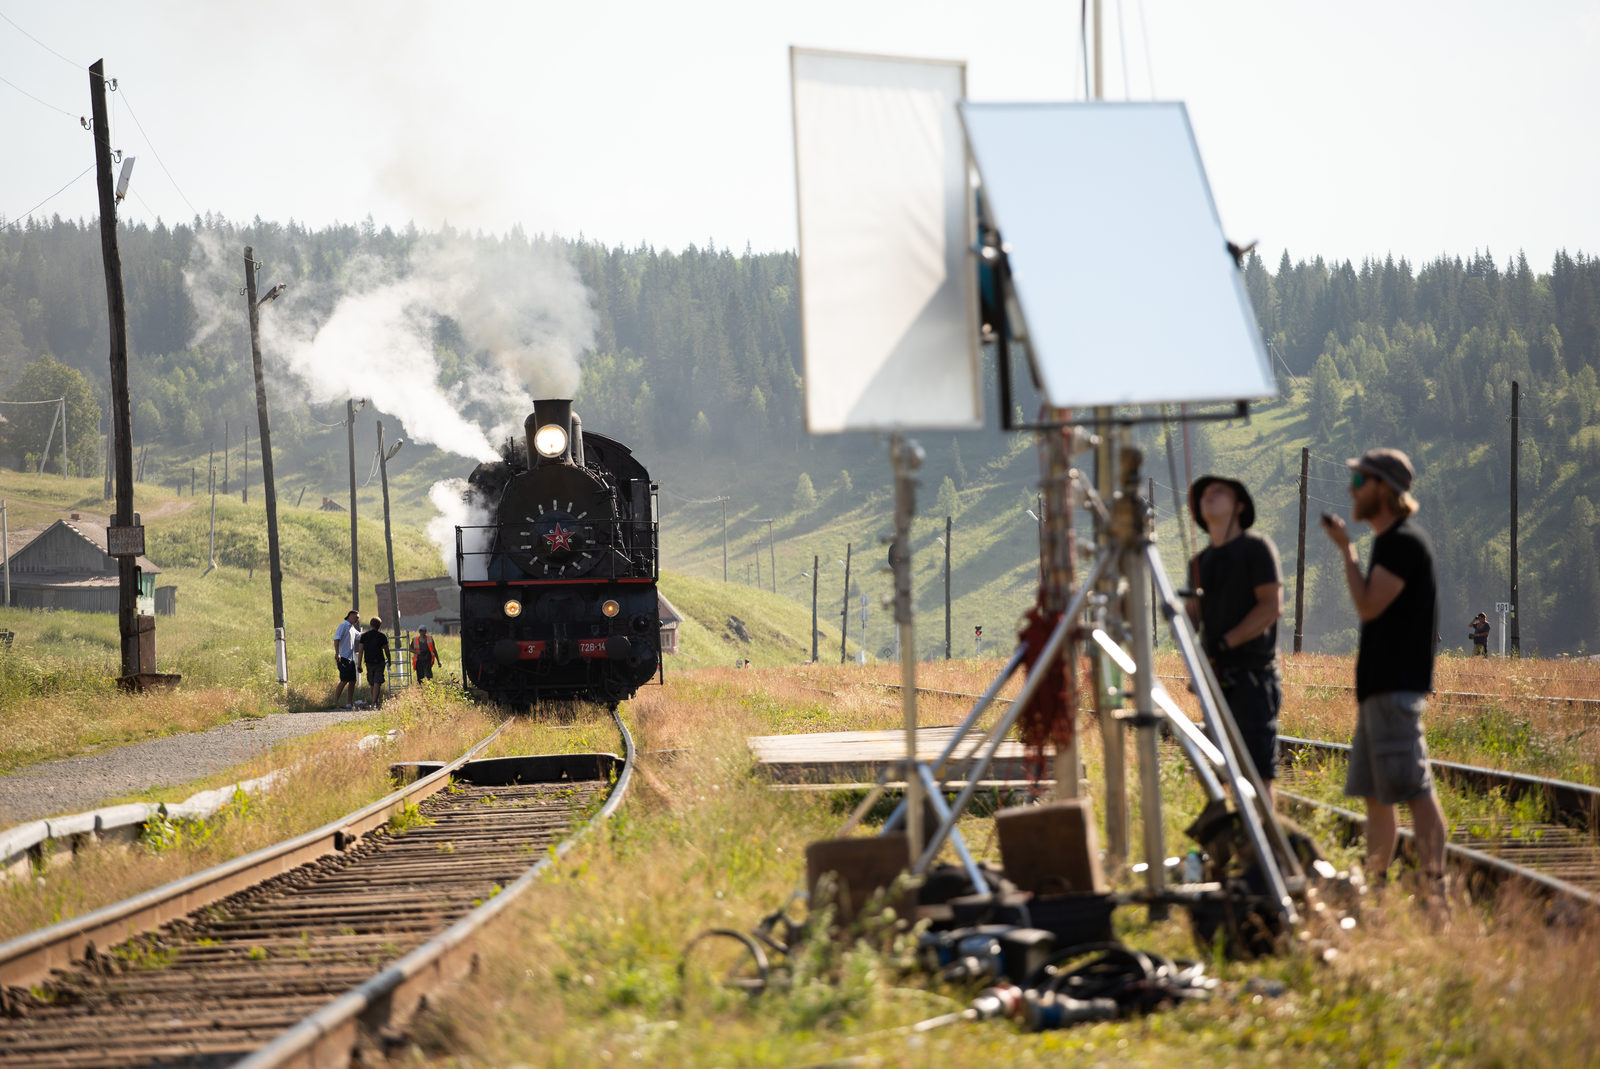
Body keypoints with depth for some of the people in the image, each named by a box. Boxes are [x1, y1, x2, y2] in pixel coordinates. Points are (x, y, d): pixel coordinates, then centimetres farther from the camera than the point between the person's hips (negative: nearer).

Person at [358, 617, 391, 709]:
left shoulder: (364, 635, 4)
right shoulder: (382, 636, -3)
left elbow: (361, 650, 2)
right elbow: (386, 650, 2)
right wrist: (389, 661, 17)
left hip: (369, 662, 3)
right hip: (379, 662, -3)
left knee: (372, 684, 14)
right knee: (377, 683, -6)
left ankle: (377, 703, 23)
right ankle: (375, 703, -19)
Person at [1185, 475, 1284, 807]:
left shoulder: (1256, 547, -1)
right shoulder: (1201, 561, 19)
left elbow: (1272, 606, -10)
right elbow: (1196, 614, 17)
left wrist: (1225, 642, -16)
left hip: (1252, 673, -7)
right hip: (1217, 676, 7)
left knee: (1258, 770, -11)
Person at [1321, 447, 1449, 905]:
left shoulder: (1405, 542, -12)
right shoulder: (1389, 541, 19)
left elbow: (1369, 606, -17)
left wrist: (1347, 549, -11)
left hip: (1397, 689, -11)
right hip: (1377, 689, 11)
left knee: (1413, 790, -15)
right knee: (1375, 794, 13)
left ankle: (1436, 891, -19)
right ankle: (1374, 887, 17)